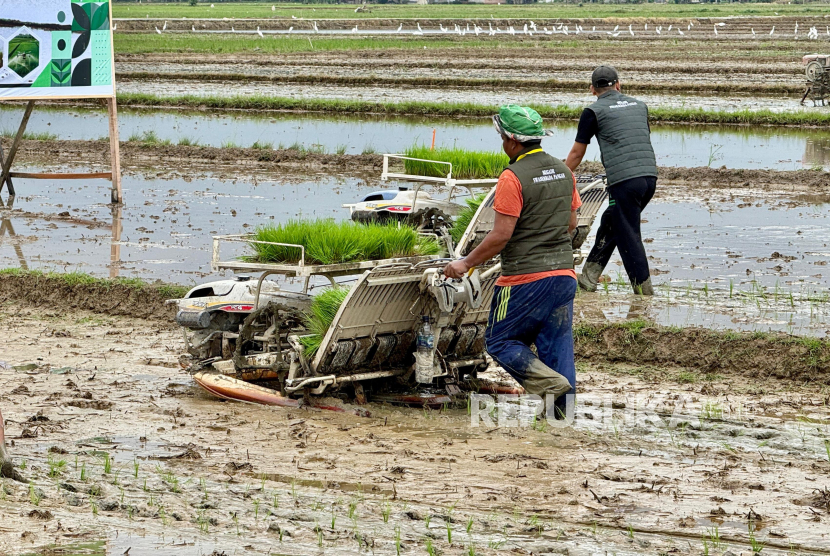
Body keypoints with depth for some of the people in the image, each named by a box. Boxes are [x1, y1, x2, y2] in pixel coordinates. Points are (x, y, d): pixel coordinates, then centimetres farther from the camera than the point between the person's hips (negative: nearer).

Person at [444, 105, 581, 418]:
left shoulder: (513, 178, -15)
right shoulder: (564, 171, 9)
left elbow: (501, 235, -17)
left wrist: (466, 264, -6)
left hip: (525, 278, -7)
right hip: (564, 274, 7)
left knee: (500, 341, 6)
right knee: (557, 343, 9)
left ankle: (547, 381, -13)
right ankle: (560, 411, 3)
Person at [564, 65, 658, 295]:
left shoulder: (593, 111, 3)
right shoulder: (640, 106, 18)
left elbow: (576, 153, 9)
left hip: (623, 181, -6)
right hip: (650, 177, 6)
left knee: (628, 236, 2)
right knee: (610, 224, 20)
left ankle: (644, 290, 2)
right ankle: (589, 277, 22)